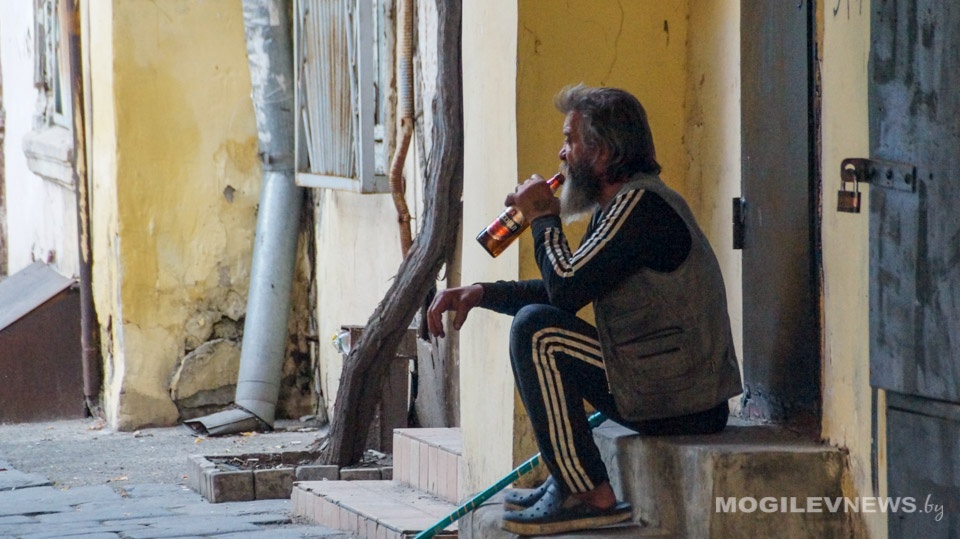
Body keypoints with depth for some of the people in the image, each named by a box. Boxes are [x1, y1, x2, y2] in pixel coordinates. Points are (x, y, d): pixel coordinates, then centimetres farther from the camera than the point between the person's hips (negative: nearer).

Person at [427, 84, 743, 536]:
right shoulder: (617, 208, 17)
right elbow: (563, 293, 22)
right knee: (538, 324, 23)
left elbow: (566, 285, -22)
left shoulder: (641, 205, -16)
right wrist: (480, 293, 10)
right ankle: (564, 480, 16)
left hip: (684, 406, -11)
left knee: (537, 330, -17)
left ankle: (588, 495, -16)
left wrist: (543, 217, -5)